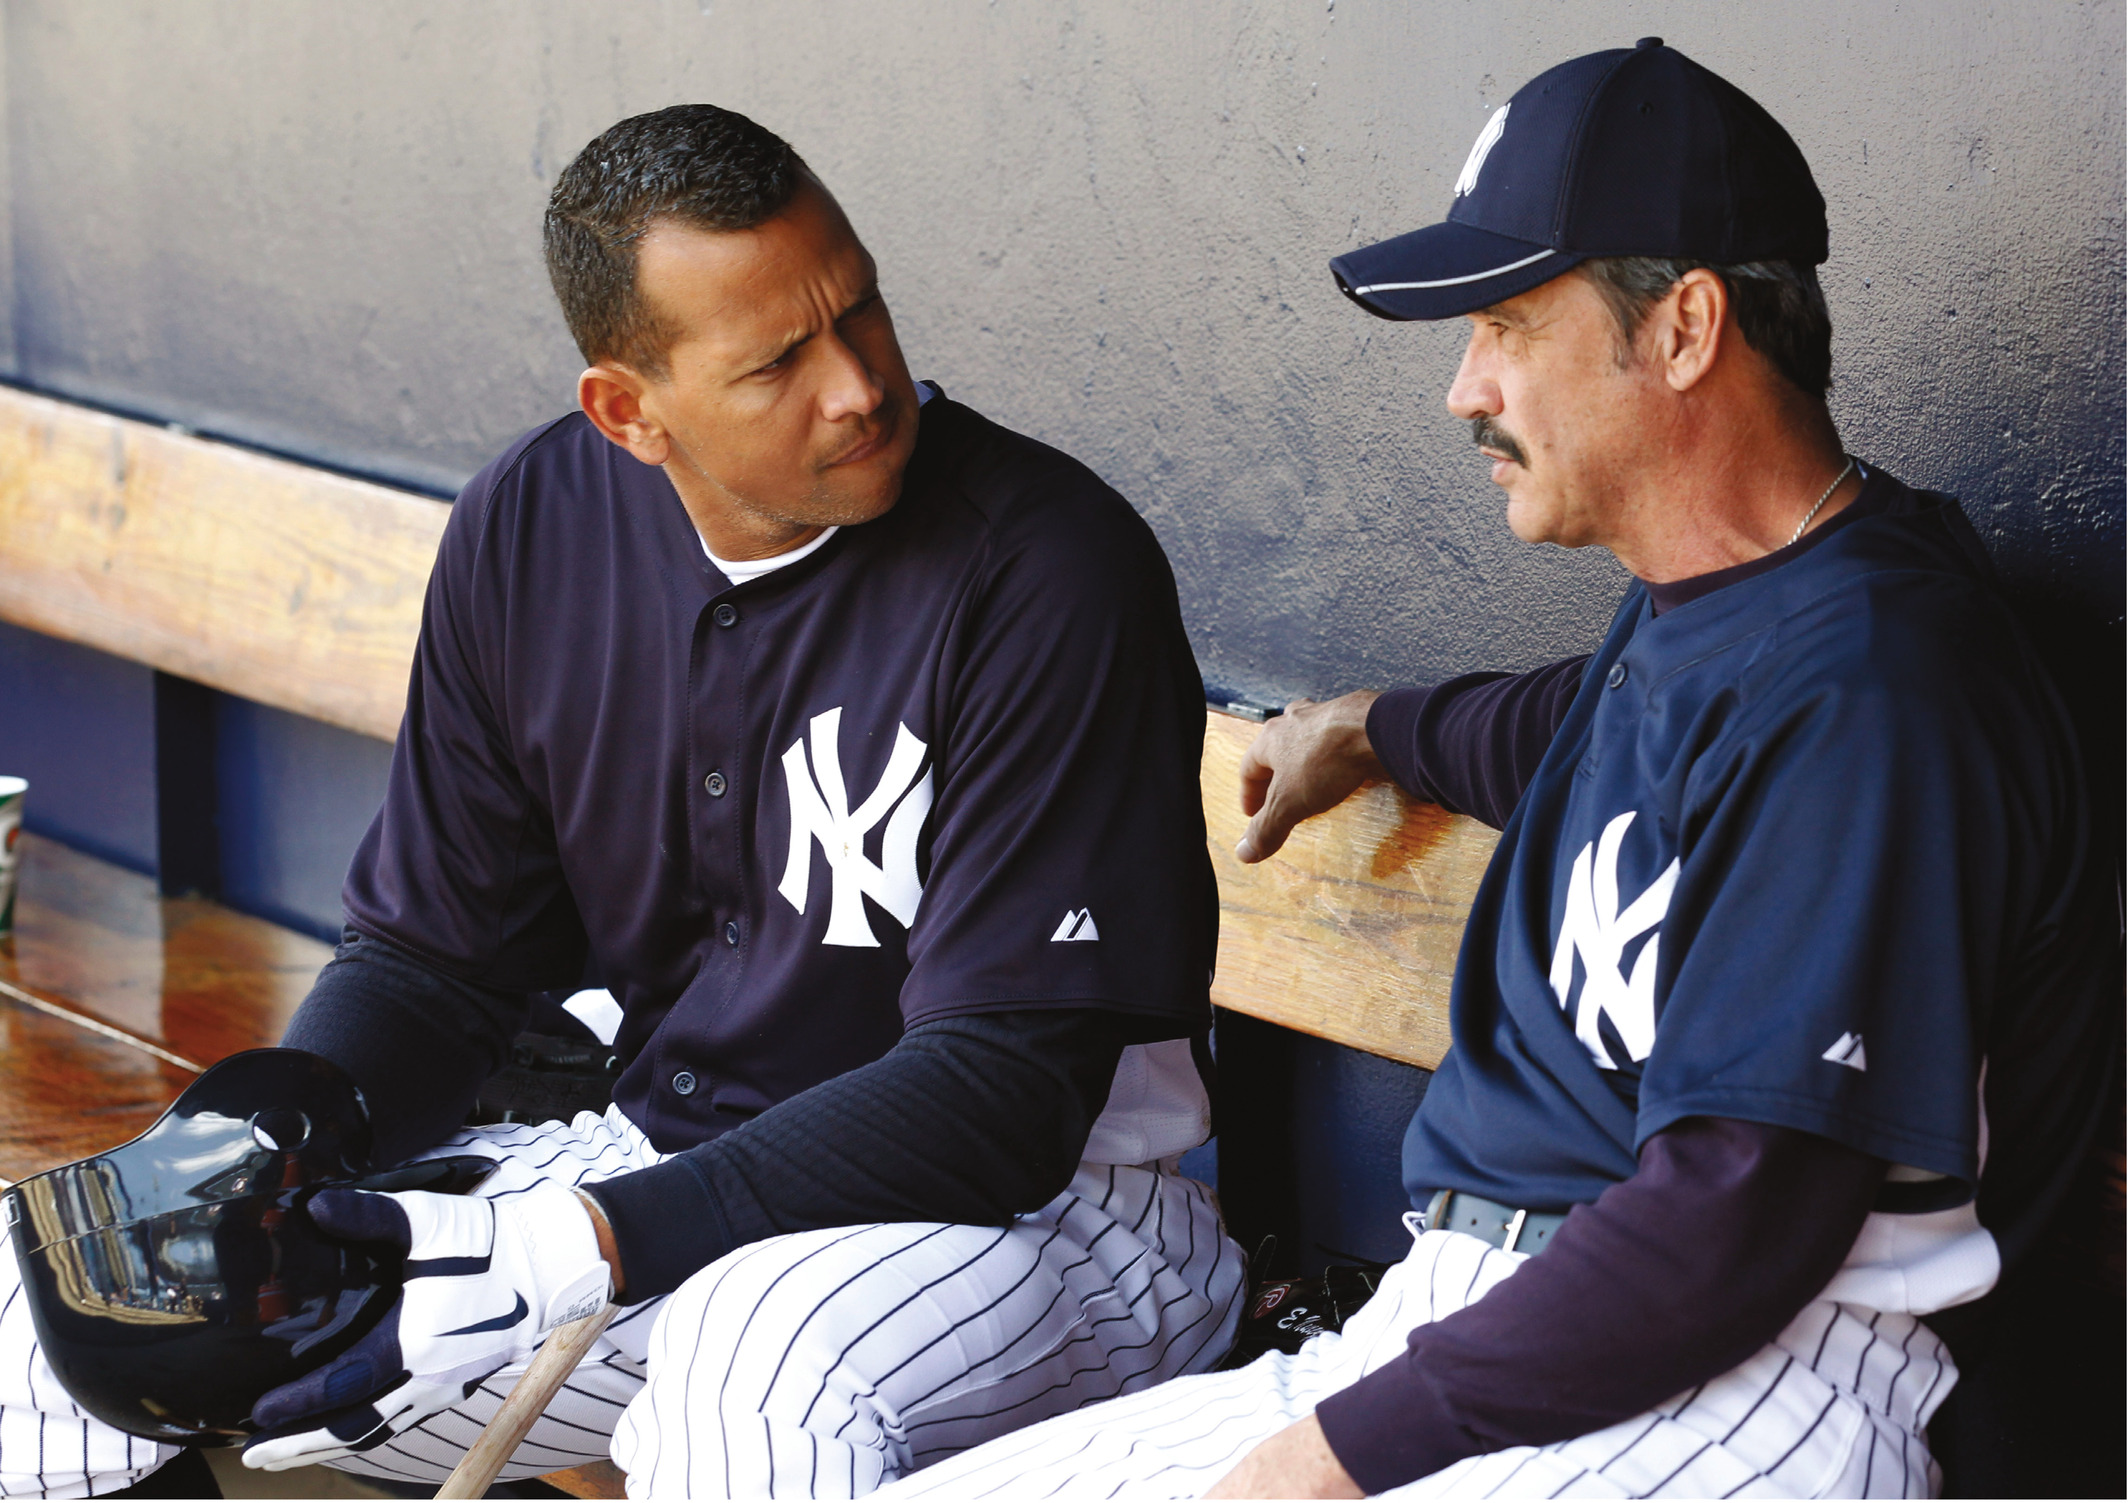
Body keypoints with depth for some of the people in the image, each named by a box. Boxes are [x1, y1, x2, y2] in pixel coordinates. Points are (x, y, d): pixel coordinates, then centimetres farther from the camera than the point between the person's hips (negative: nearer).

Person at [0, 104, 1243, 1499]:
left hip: (1039, 1210, -5)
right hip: (653, 1164, 6)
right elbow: (434, 955, 9)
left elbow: (1005, 1085, -22)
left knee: (759, 1369, -42)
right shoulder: (528, 527, 0)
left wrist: (572, 1248, -30)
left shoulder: (1047, 569, -18)